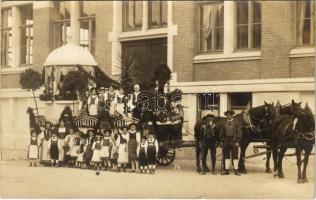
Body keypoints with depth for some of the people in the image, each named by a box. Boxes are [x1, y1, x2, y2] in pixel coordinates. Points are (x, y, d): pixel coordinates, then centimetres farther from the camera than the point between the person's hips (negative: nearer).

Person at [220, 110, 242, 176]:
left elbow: (239, 132, -2)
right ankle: (226, 170, 12)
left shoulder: (236, 123, 1)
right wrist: (222, 140, 3)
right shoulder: (224, 123, 8)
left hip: (234, 142, -3)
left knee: (235, 156, 0)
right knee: (226, 156, 6)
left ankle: (236, 170, 4)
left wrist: (237, 141, -9)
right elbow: (222, 133, 11)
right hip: (226, 142, 3)